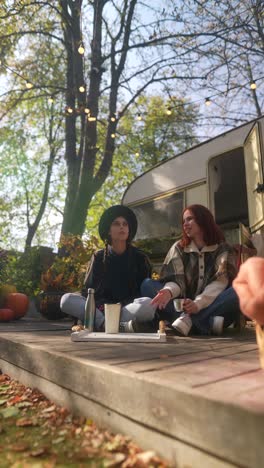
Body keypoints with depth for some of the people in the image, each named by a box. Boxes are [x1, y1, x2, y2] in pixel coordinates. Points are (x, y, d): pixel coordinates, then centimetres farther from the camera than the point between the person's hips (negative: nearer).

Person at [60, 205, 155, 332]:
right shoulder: (99, 257, 10)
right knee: (67, 299, -24)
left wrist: (121, 306, -16)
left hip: (130, 308, -1)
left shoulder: (140, 257, 6)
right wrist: (102, 306, -16)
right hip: (101, 308, 2)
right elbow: (89, 289, 7)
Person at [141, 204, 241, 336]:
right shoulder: (178, 248, 10)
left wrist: (198, 303, -28)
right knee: (147, 285, -20)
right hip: (183, 306, 2)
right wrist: (168, 291, -28)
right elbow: (176, 280, -3)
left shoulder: (224, 250, 5)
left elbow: (220, 282, -10)